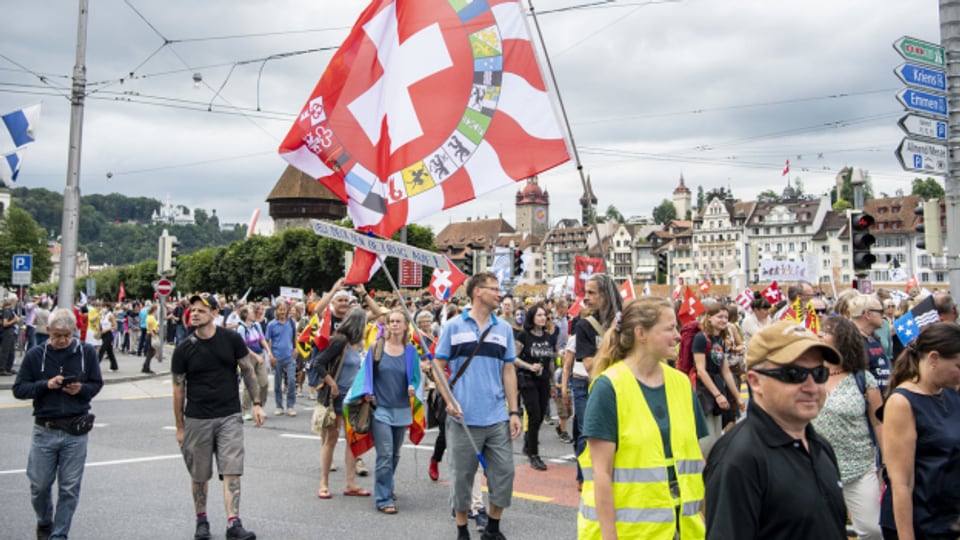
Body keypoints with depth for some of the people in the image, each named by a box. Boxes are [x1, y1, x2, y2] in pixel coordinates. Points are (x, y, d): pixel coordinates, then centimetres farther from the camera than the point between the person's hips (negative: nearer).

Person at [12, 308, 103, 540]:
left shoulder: (87, 352, 0)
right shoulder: (35, 355, -1)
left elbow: (97, 384, 6)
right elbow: (19, 389, 1)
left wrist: (82, 389, -15)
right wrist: (46, 385, -16)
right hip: (44, 430, 1)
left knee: (70, 488, 4)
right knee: (39, 485, 12)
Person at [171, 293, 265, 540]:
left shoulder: (231, 339, -3)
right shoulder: (183, 349, -2)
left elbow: (248, 371, 5)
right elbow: (178, 389, 3)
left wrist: (257, 403, 0)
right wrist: (180, 427, 5)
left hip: (229, 417, 0)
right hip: (196, 420, 1)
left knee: (232, 471, -6)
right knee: (199, 476, 11)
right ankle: (201, 519, 30)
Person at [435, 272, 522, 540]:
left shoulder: (504, 328, 8)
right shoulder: (453, 326, -1)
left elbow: (508, 371, 9)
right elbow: (439, 367, 1)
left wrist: (514, 412, 3)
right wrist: (449, 401, -12)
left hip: (498, 419, 3)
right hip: (463, 419, -3)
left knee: (504, 473, 5)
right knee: (462, 477, 7)